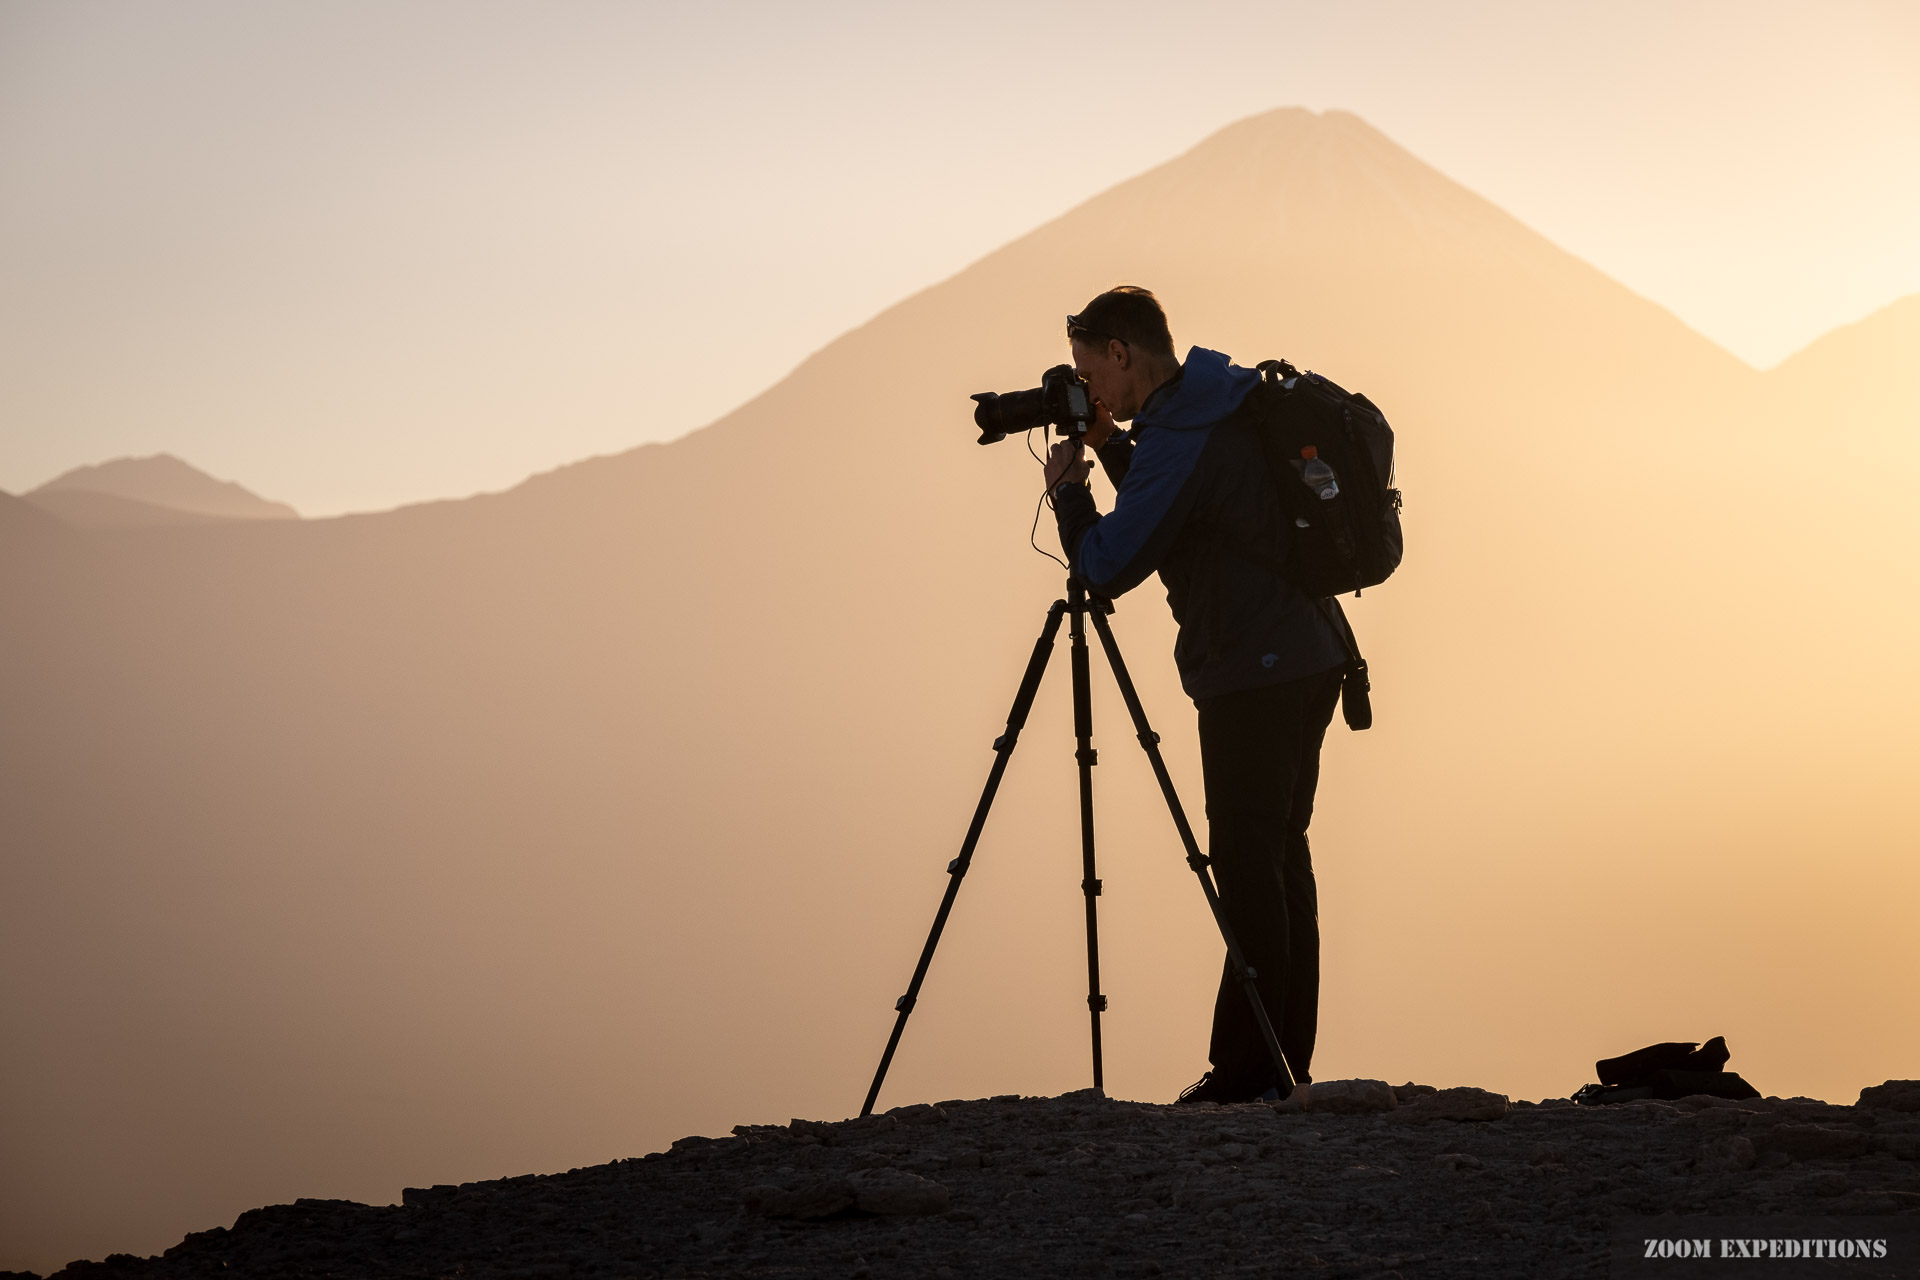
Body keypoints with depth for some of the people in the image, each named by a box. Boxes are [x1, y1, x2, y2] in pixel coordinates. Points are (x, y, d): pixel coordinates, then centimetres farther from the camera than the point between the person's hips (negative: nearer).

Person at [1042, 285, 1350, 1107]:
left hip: (1254, 674, -10)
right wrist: (1113, 451, 14)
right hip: (1307, 659, 10)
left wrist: (1067, 491, -1)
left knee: (1247, 864, -7)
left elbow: (1107, 567, -17)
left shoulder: (1182, 439, -17)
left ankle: (1249, 1071, -7)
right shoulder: (1229, 406, 13)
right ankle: (1286, 1066, 14)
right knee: (1278, 856, 11)